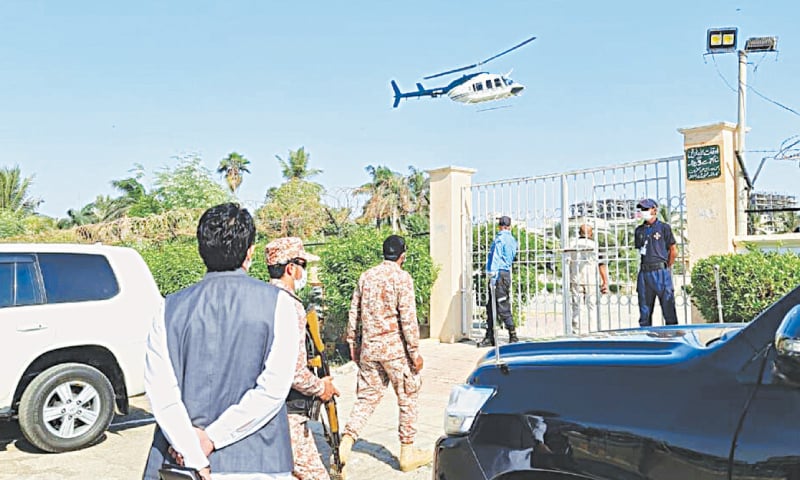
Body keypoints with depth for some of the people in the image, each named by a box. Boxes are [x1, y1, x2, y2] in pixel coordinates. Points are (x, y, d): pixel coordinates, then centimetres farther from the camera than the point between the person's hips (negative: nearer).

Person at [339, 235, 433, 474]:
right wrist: (415, 351, -8)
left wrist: (353, 342, 19)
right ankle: (408, 453, 17)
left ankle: (345, 444, 1)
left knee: (366, 397, 13)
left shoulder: (365, 276, 7)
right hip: (394, 347, -5)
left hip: (368, 347, 5)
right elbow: (408, 318, -14)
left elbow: (354, 313, 11)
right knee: (407, 398, 9)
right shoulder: (402, 277, -10)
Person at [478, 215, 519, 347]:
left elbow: (495, 258, -16)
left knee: (503, 308, -5)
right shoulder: (512, 240, 16)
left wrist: (493, 276, -19)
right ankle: (489, 337, 14)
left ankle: (513, 337, -1)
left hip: (499, 274, -9)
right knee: (490, 307, 11)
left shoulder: (499, 239, -9)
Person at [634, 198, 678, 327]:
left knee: (668, 307, -3)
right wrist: (645, 266, 8)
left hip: (661, 272, -4)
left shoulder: (664, 227, 3)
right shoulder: (639, 230, 15)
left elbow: (674, 251, 5)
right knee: (645, 310, 6)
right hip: (644, 273, 5)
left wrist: (665, 268, 8)